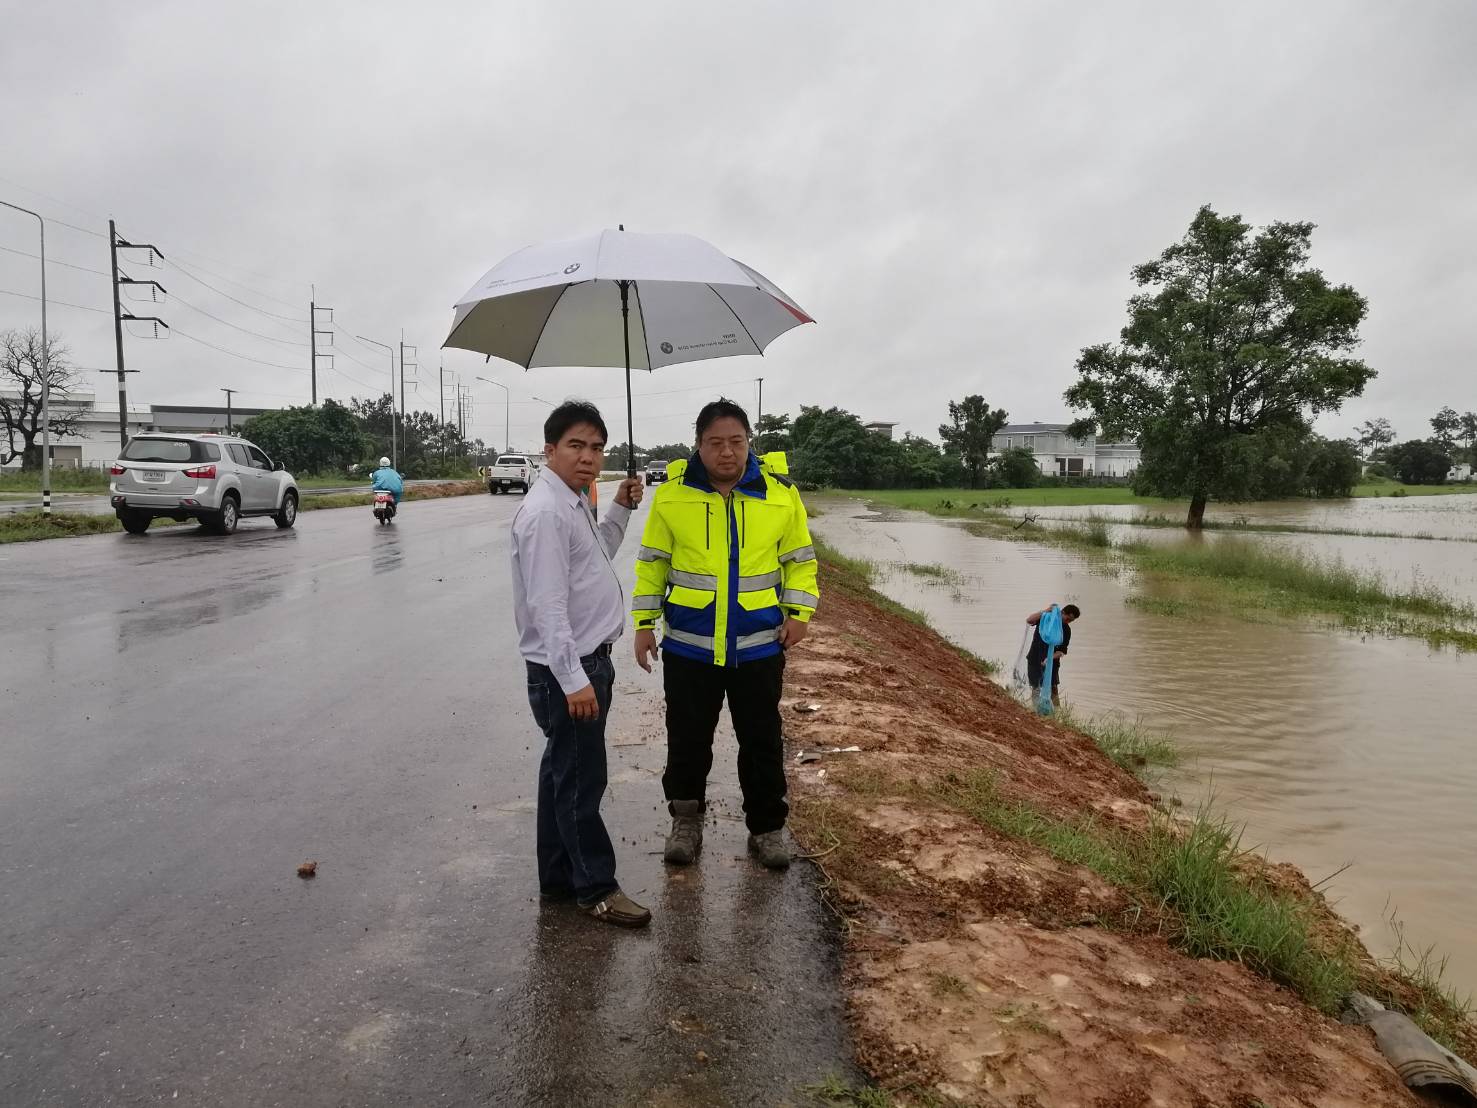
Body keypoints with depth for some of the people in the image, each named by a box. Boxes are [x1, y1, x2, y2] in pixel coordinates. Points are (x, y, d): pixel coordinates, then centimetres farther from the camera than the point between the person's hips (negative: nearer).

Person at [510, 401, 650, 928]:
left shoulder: (574, 504, 12)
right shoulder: (545, 512, -19)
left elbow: (597, 559, 28)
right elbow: (548, 605, -24)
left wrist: (619, 509, 16)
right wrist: (574, 679, -26)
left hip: (586, 659, 10)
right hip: (566, 669, -10)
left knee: (563, 771, 17)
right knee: (581, 780, 1)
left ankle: (558, 877, 30)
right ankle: (596, 888, 15)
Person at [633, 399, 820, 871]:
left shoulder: (780, 493, -3)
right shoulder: (673, 494, -4)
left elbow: (799, 558, 7)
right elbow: (652, 562, 4)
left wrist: (799, 611, -4)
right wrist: (645, 621, 1)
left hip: (759, 646, 0)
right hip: (688, 645, 0)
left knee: (762, 742, 11)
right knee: (687, 740, 12)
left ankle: (767, 827, 28)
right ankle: (686, 820, 32)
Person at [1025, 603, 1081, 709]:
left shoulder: (1066, 630, -3)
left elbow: (1062, 651, -8)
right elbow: (1029, 620, -21)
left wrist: (1050, 658, -27)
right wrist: (1044, 611, -32)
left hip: (1052, 661, 1)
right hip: (1035, 659, -1)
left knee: (1053, 689, -1)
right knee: (1036, 687, 2)